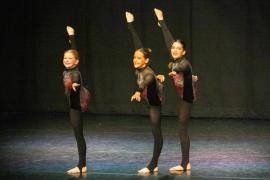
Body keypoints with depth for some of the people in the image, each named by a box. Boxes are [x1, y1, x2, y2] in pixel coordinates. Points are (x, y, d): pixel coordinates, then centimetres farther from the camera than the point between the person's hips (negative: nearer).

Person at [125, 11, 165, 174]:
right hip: (152, 99, 8)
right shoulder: (139, 67, -15)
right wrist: (130, 24, -2)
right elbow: (138, 44, -8)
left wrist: (138, 92, -82)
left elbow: (146, 81, -60)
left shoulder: (148, 73, -34)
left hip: (155, 102, -8)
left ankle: (153, 165, -1)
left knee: (157, 133, -3)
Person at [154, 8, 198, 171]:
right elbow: (168, 39, 9)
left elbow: (182, 68, -41)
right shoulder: (174, 60, 1)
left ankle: (184, 164, -3)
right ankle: (186, 163, 12)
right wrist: (161, 20, 16)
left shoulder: (185, 63, -17)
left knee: (182, 130, -7)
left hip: (185, 98, -7)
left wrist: (174, 71, -60)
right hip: (177, 97, 7)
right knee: (182, 130, 8)